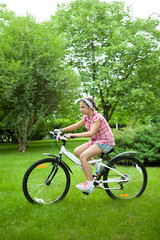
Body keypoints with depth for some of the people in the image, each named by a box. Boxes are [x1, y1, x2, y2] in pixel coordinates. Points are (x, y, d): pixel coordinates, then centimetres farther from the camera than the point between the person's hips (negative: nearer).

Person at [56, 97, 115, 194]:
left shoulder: (97, 117, -22)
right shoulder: (86, 117, 4)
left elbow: (91, 133, -33)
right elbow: (75, 126, 7)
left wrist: (73, 135, -37)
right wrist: (61, 130, -4)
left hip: (106, 142, -9)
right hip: (95, 141, 9)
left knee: (83, 156, -24)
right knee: (77, 151, -3)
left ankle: (90, 185, -17)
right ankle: (97, 164, 9)